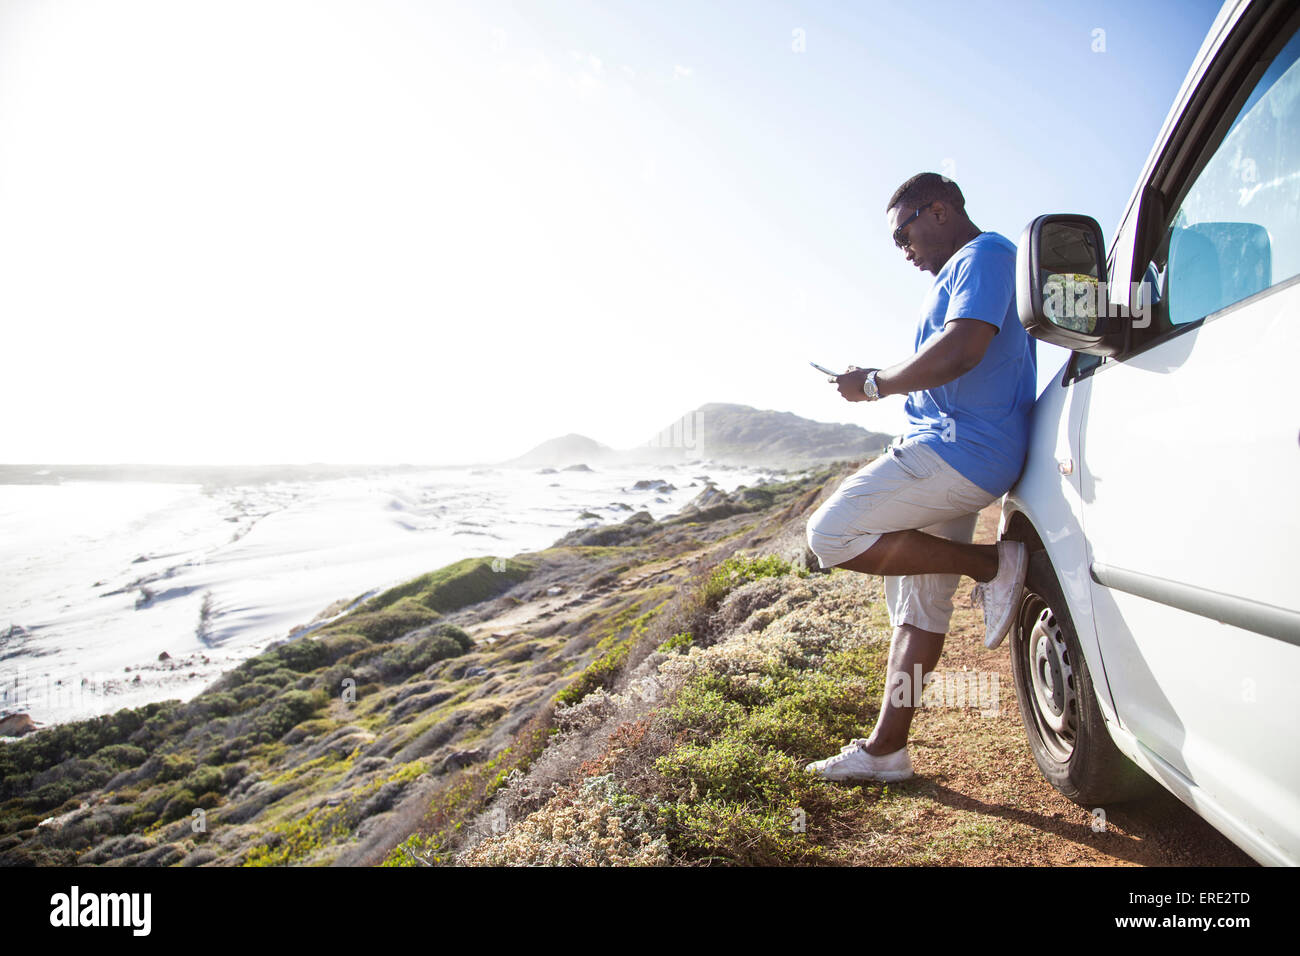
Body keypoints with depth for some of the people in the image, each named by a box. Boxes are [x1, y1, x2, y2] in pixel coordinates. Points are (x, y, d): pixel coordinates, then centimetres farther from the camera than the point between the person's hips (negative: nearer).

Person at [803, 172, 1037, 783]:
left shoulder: (985, 254, -5)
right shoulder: (961, 271, 26)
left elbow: (962, 350, -23)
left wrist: (876, 384, -12)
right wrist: (885, 386, 16)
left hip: (962, 448, -11)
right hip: (951, 457, 11)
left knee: (830, 535, -17)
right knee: (920, 606, 8)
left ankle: (994, 566, -8)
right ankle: (886, 749, 16)